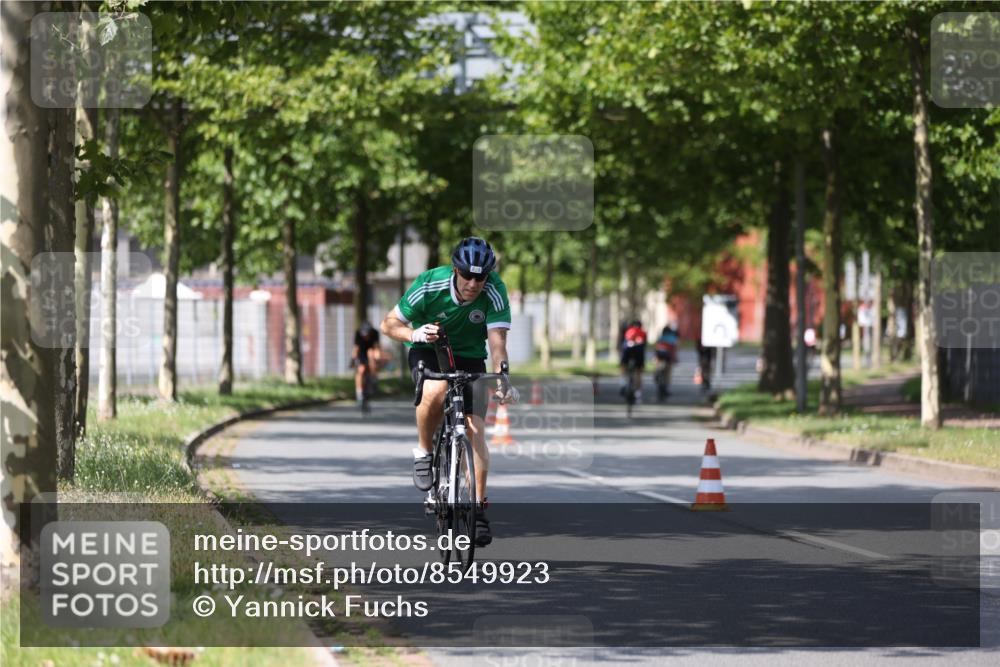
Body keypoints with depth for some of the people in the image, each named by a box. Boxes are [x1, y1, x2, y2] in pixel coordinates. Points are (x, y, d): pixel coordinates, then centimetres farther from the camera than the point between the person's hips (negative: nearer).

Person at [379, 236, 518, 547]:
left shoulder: (494, 291, -23)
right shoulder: (430, 285, -25)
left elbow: (497, 340, -29)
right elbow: (388, 323, -17)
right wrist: (415, 333, -39)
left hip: (470, 357, 2)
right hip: (428, 350, -2)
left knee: (476, 430, -12)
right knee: (435, 391, -36)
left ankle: (478, 508, -3)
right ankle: (424, 452, -11)